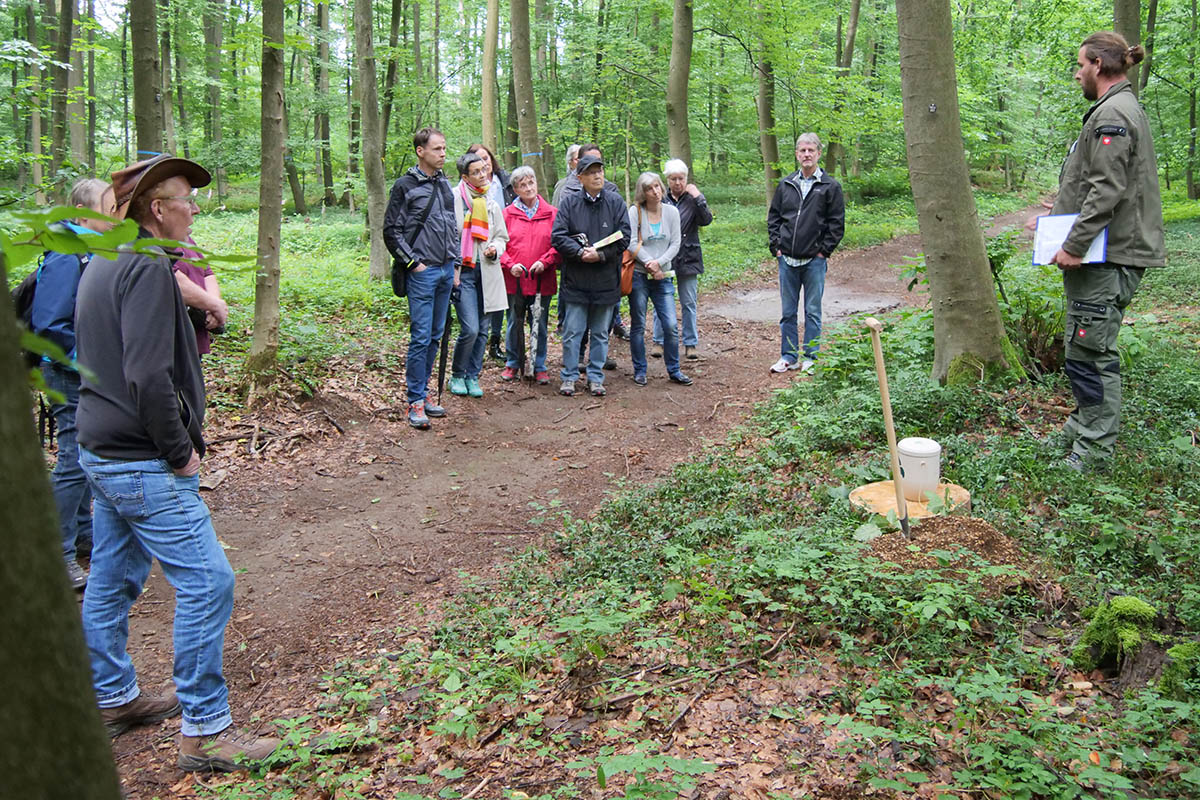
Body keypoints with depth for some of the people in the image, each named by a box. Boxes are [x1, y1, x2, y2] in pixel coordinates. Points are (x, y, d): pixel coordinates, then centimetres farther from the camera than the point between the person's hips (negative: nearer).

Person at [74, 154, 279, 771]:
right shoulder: (148, 267, -18)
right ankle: (204, 730, 0)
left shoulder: (103, 264, 13)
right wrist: (181, 451, -17)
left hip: (101, 453, 11)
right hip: (143, 465, -11)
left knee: (111, 581, 20)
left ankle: (113, 699, 36)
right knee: (206, 582, -6)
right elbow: (149, 376, -25)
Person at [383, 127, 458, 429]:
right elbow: (391, 231, -6)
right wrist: (413, 263, -10)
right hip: (422, 272, -6)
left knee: (435, 336, 10)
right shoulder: (405, 186, -5)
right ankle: (416, 401, -2)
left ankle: (423, 392, 20)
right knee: (421, 337, -8)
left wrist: (454, 264, 15)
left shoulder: (444, 184, 15)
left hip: (446, 270, 7)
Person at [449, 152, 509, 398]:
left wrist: (495, 248, 1)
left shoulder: (491, 204, 15)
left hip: (486, 273, 5)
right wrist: (451, 269, -9)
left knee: (482, 330, 8)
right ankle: (457, 376, 9)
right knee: (470, 329, -12)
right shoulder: (454, 199, -3)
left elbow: (501, 237, 24)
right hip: (462, 272, -5)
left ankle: (472, 377, 21)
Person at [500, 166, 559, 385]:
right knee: (514, 323, 9)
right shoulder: (508, 213, 4)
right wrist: (510, 264, -12)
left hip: (542, 280, 0)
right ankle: (512, 364, 23)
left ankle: (539, 367, 18)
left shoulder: (552, 213, 4)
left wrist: (545, 261, -13)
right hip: (514, 280, 0)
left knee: (540, 325, 7)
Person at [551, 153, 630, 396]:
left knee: (601, 333, 10)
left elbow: (623, 238, -2)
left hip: (606, 281, 1)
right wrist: (580, 252, -19)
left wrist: (601, 254, -15)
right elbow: (557, 237, -6)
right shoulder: (570, 202, 0)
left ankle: (595, 377, 21)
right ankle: (569, 376, 15)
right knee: (572, 332, 3)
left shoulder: (616, 202, 2)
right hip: (576, 280, -1)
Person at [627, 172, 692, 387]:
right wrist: (649, 263, -14)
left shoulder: (672, 212, 5)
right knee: (638, 326, 4)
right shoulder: (635, 212, -5)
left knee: (671, 325, -2)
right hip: (638, 275, -3)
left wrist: (659, 262, -11)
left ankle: (674, 370, 11)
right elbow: (632, 244, -11)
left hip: (663, 276, 3)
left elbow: (675, 243, 3)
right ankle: (640, 371, 16)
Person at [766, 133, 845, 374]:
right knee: (788, 311, 9)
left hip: (814, 261, -3)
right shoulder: (785, 185, 8)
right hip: (787, 259, 3)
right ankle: (788, 356, 18)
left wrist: (824, 251, -7)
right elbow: (773, 218, 14)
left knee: (813, 312, 5)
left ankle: (811, 358, 14)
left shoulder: (830, 187, -1)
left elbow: (837, 223, -2)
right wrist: (776, 246, 4)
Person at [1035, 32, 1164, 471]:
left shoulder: (1112, 114, -14)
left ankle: (1094, 450, -2)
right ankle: (1082, 428, 29)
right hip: (1106, 253, 11)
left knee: (1089, 351, -8)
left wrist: (1074, 246, -21)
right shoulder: (1122, 110, 20)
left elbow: (1107, 192, -22)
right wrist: (1061, 213, 22)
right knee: (1089, 350, 17)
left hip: (1107, 257, -11)